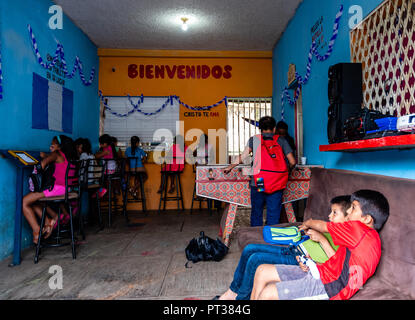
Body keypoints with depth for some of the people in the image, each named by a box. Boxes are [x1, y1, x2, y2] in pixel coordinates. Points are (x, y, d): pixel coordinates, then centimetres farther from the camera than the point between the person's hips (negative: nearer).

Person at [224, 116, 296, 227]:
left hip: (258, 183, 0)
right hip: (277, 184, 1)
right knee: (273, 216, 9)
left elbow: (243, 156, -7)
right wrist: (287, 169, 26)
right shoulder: (281, 140, 8)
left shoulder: (254, 139, 5)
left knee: (256, 214, 12)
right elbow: (292, 162, 5)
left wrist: (231, 166, 4)